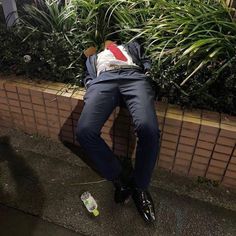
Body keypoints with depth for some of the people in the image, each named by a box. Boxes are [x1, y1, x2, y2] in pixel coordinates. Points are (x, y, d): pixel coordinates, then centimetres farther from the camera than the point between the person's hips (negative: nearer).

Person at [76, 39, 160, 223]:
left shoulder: (131, 46, 45)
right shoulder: (95, 57, 45)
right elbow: (89, 77, 30)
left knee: (148, 129, -33)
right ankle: (119, 178, -9)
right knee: (85, 131, -30)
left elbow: (146, 61, 31)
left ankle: (139, 186, -11)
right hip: (103, 80, 1)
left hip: (134, 76, -1)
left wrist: (147, 73, 7)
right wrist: (92, 89, 5)